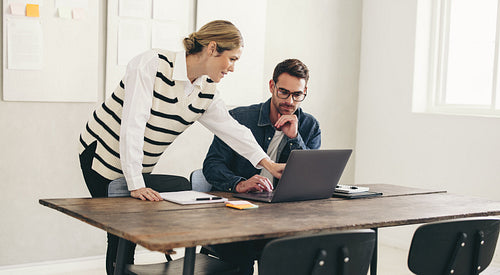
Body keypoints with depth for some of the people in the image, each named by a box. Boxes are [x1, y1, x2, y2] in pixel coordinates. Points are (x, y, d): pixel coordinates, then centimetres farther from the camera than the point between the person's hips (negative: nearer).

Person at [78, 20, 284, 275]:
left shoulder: (207, 91, -3)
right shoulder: (152, 64, -24)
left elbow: (232, 129, 2)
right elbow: (133, 123, -29)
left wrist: (267, 163, -9)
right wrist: (135, 185, -32)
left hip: (142, 168, 6)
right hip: (102, 156, -6)